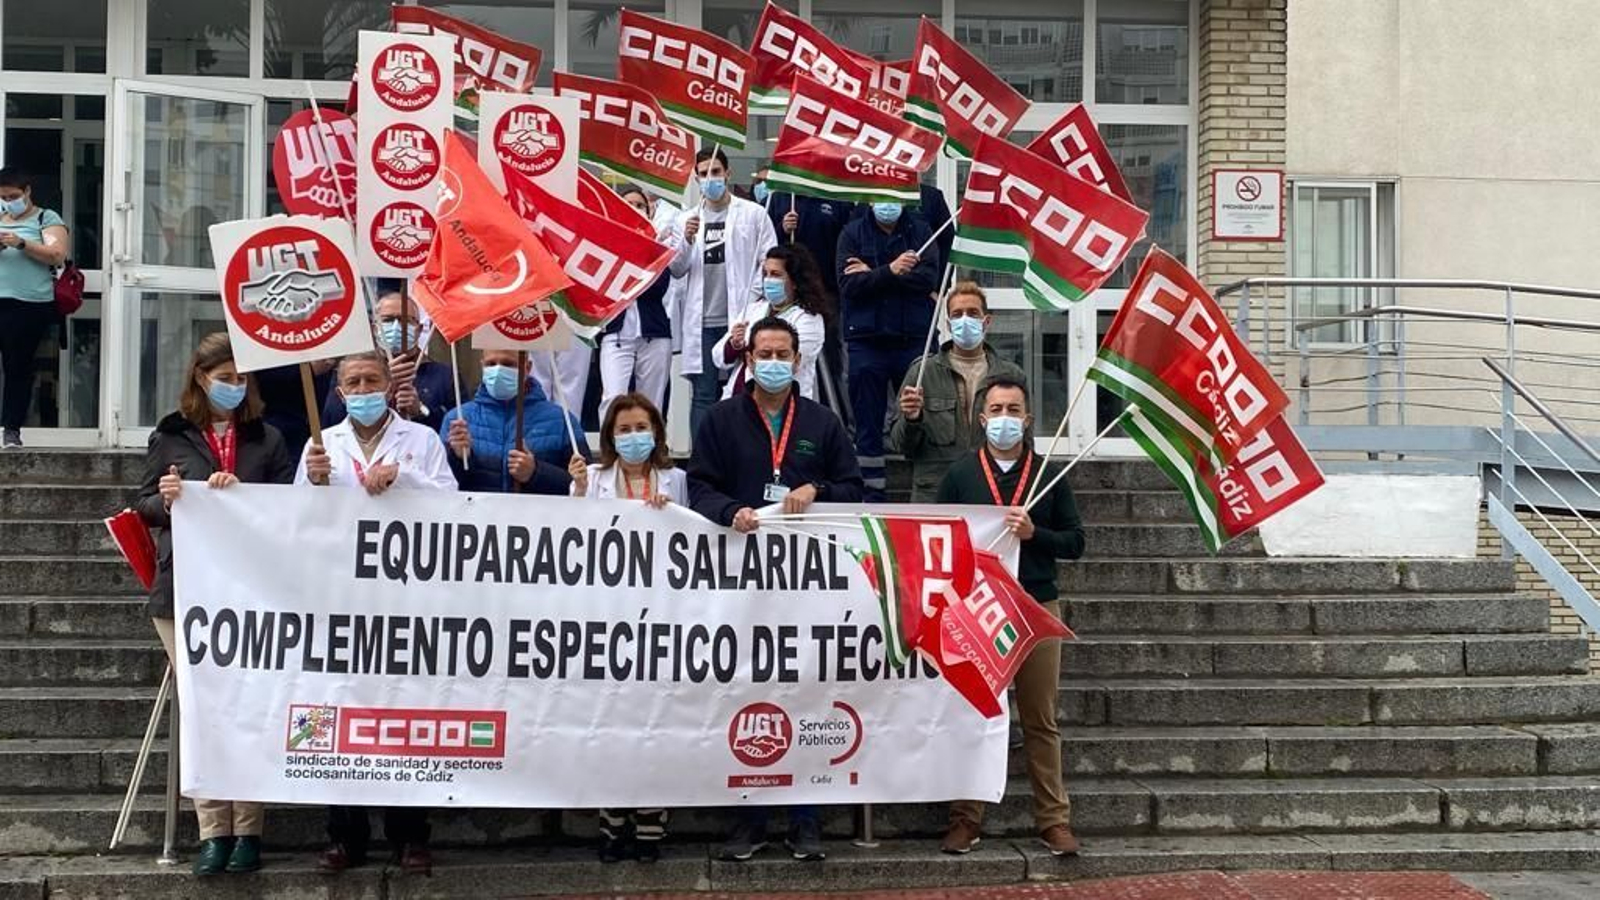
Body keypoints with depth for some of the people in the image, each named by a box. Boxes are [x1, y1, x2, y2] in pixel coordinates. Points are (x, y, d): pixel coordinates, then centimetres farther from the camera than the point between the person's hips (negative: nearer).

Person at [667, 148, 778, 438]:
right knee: (704, 396, 2)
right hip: (701, 322, 2)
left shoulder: (753, 214, 4)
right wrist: (687, 240, -9)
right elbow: (676, 270, 9)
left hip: (740, 318, -2)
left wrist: (752, 305, -8)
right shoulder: (686, 219, 12)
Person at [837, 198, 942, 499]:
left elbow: (928, 278, -8)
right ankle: (872, 492, 12)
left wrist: (872, 275, -8)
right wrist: (890, 271, -20)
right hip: (866, 341, 0)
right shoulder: (852, 234, 6)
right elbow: (848, 284, -7)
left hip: (914, 339, 0)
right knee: (868, 424, 5)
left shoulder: (920, 232, 8)